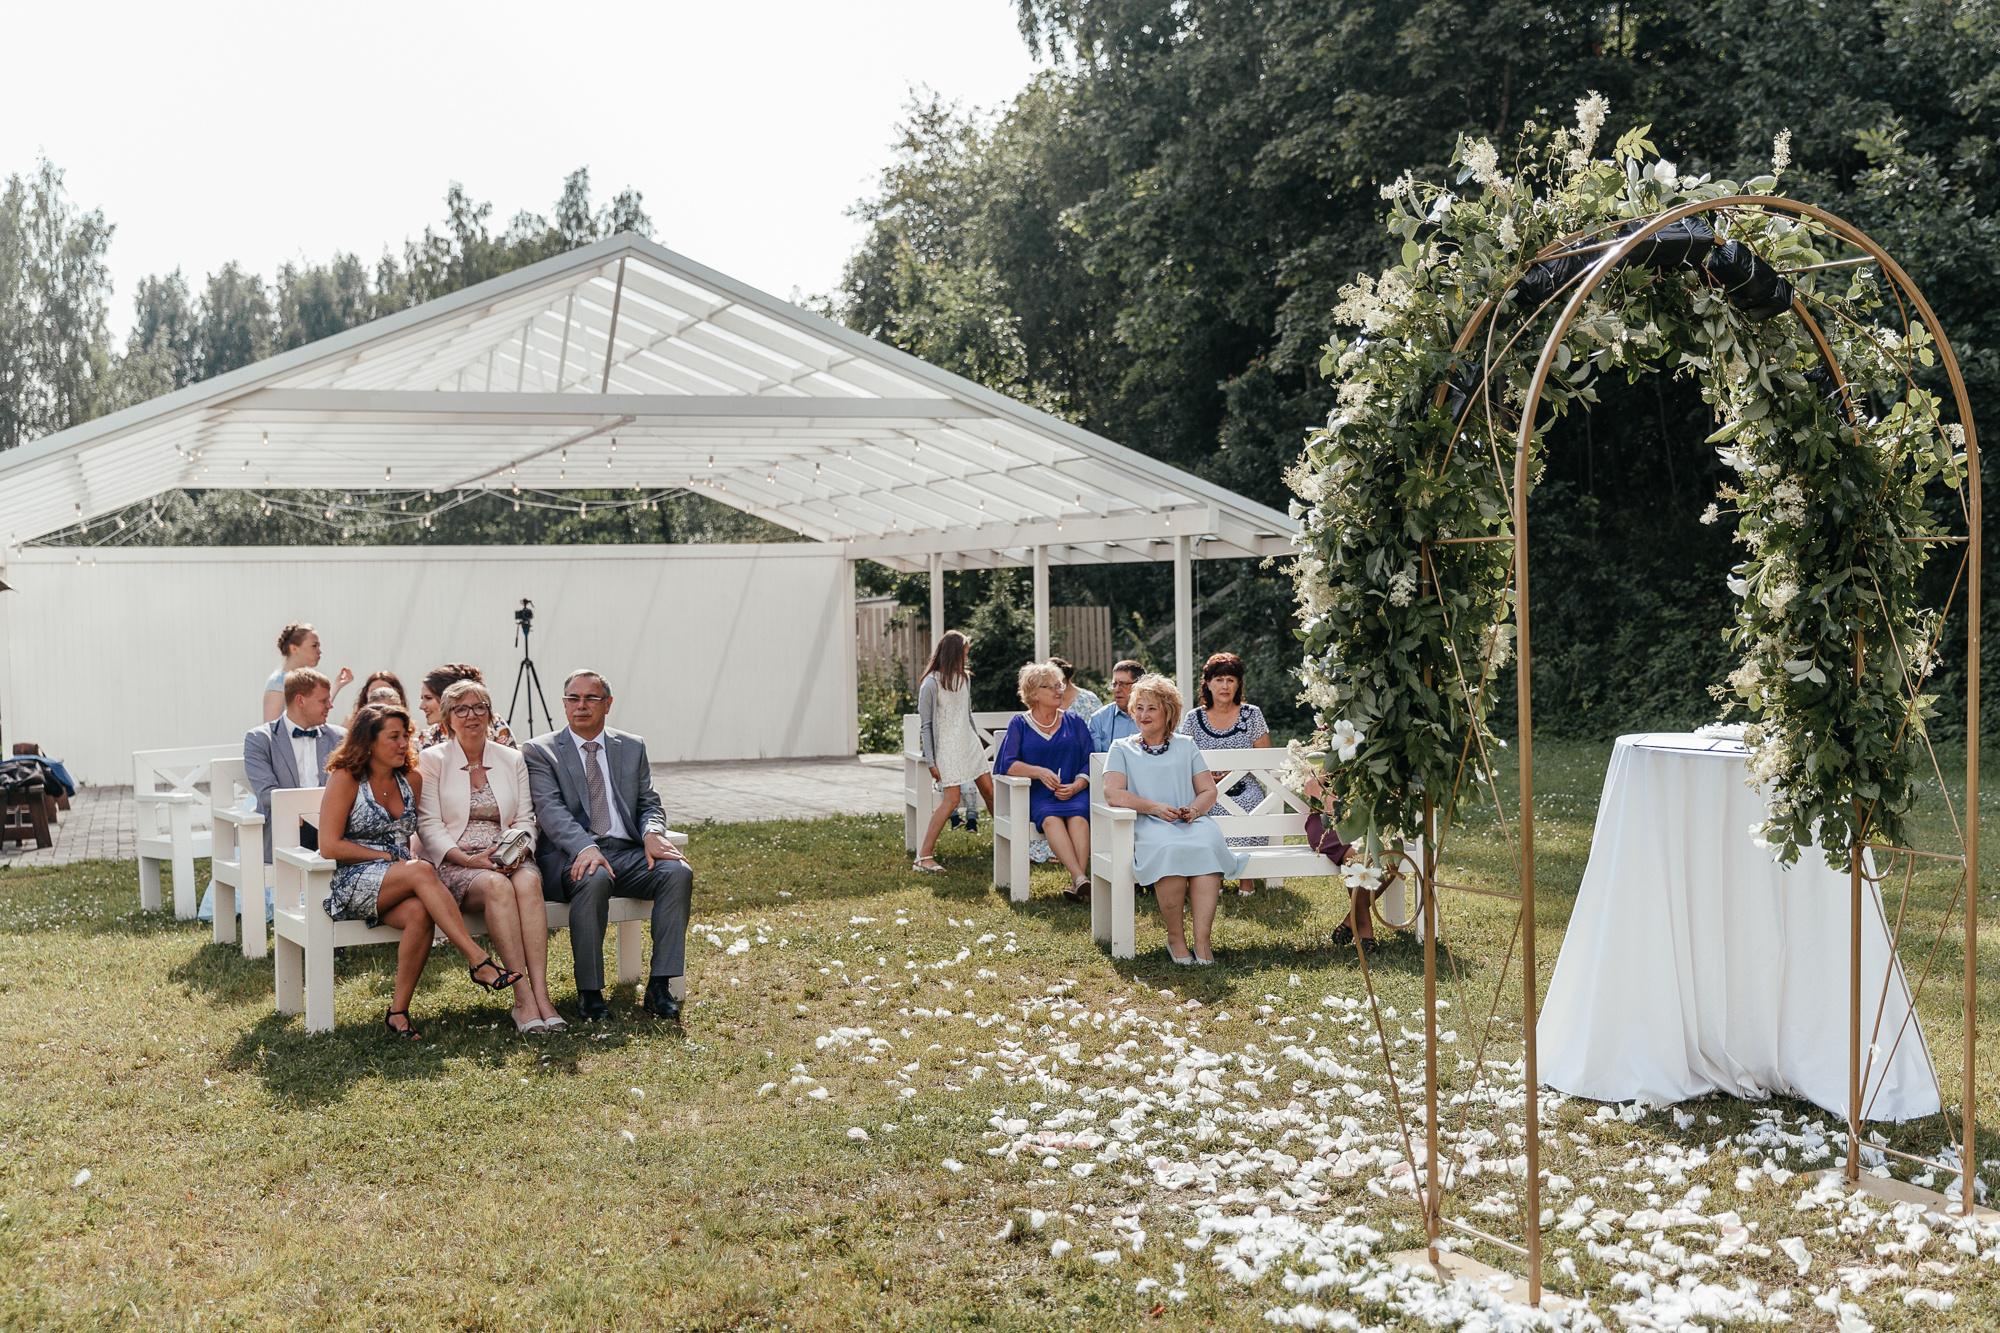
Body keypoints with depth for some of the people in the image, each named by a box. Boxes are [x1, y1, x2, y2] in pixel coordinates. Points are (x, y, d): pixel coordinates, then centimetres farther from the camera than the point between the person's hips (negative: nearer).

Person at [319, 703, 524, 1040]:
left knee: (419, 912, -33)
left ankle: (398, 1012, -25)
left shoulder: (411, 779, 12)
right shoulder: (345, 779, -4)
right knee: (421, 870, -35)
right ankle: (480, 962, -40)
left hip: (398, 881, 5)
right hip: (350, 883, -5)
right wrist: (386, 857, -8)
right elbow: (329, 847, -9)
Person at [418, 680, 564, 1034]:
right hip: (453, 863, -3)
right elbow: (429, 825, -1)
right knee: (497, 886, -35)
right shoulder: (432, 760, 7)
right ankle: (523, 998, -39)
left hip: (507, 858, 3)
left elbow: (525, 819, 13)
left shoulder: (512, 760, 17)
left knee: (528, 882, -33)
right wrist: (467, 858, -17)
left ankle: (541, 995, -42)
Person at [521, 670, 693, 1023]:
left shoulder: (632, 748, 18)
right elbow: (550, 809, -8)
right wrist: (585, 848, -27)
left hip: (628, 853, 4)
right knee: (594, 879, -38)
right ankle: (589, 991, -25)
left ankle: (660, 986, -24)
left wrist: (652, 834, -11)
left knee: (678, 872, -26)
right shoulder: (540, 751, 6)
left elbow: (649, 804, 14)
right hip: (572, 858, -4)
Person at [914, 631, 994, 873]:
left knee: (989, 792, 7)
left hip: (969, 743, 7)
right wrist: (930, 762, -12)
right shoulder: (931, 684, -11)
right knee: (951, 800, -15)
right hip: (947, 748, -7)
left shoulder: (964, 678, 10)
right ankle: (923, 856, -14)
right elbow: (926, 725, -10)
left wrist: (976, 740, 25)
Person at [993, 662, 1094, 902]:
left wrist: (1076, 786, -10)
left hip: (1074, 791, 1)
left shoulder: (1074, 722, 18)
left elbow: (1089, 763, 10)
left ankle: (1077, 882, -45)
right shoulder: (1020, 724, 13)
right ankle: (1081, 879, -49)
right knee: (1051, 818, -35)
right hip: (1038, 794, -1)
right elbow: (1007, 764, 1)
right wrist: (1039, 772, -16)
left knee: (1078, 817, -34)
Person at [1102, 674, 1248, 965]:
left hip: (1190, 821, 2)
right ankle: (1175, 936, -24)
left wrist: (1194, 809, -6)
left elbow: (1209, 791, 18)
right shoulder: (1122, 749, 17)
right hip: (1147, 823, -2)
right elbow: (1113, 793, 1)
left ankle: (1202, 941, -37)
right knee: (1168, 849, -38)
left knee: (1208, 844, -35)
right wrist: (1155, 807, -12)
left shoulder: (1185, 747, 25)